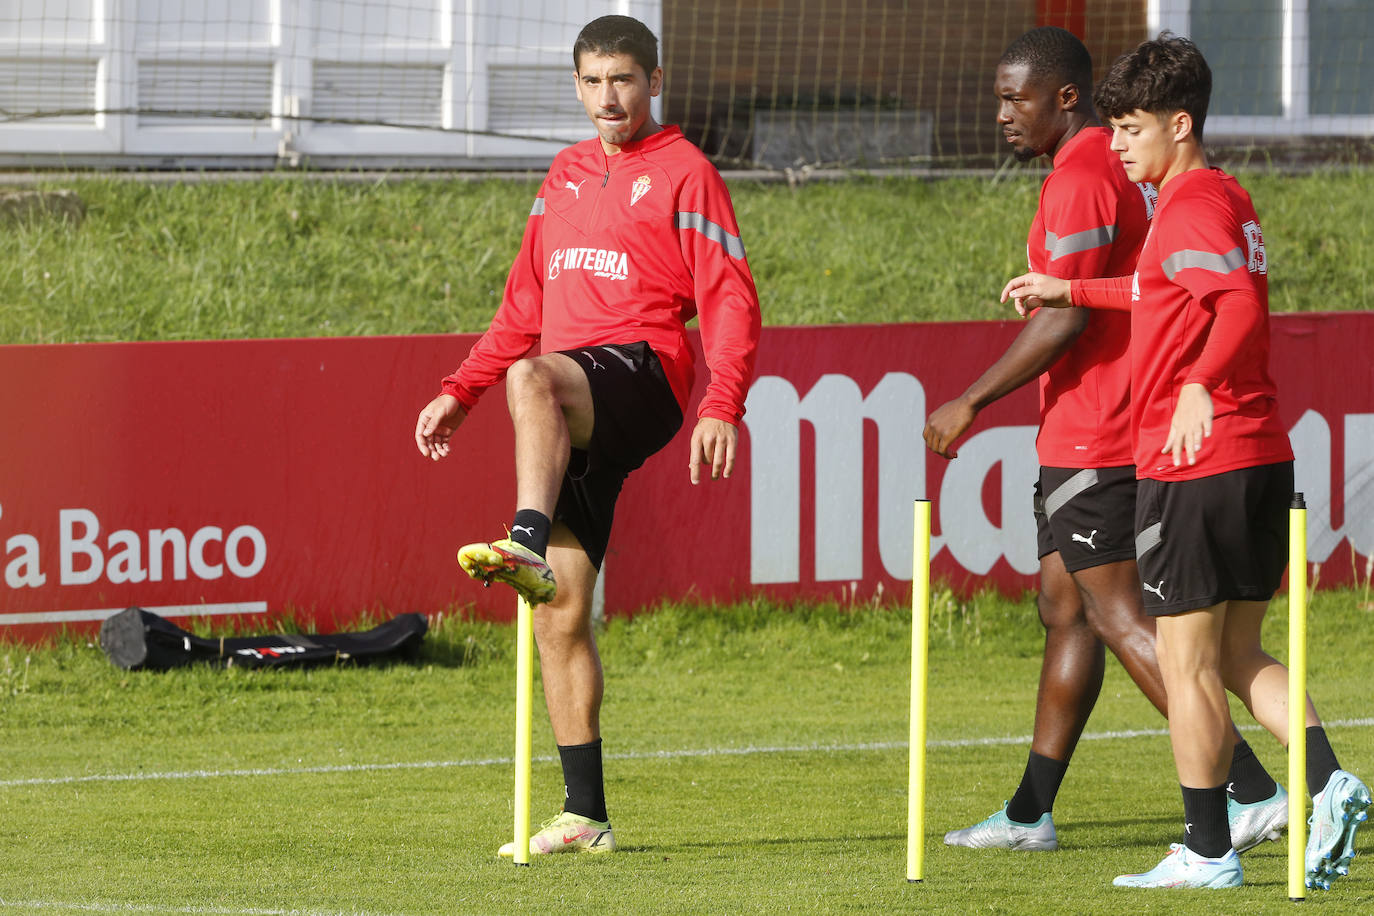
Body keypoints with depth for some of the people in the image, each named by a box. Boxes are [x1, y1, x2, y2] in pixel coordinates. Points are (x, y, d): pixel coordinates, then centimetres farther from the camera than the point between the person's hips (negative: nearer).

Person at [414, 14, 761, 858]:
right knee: (562, 613, 0)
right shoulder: (565, 177, 23)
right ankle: (585, 814, 3)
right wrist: (459, 393, 18)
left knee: (531, 379, -39)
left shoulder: (684, 173, 3)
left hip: (643, 376, -6)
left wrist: (723, 408, -18)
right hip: (571, 416, 6)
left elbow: (731, 302, -4)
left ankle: (528, 547, -58)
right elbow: (524, 308, 28)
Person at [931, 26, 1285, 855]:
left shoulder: (1081, 180, -16)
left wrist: (970, 404, -17)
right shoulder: (1132, 171, 15)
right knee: (1064, 609, 14)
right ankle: (1032, 812, 18)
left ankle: (1253, 793, -13)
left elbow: (1065, 319, -22)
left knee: (1120, 617, -9)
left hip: (1092, 440, -10)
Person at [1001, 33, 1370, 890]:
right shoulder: (1229, 198, 18)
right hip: (1261, 460, 9)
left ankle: (1207, 852, 5)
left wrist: (1201, 386, -44)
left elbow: (1240, 303, -30)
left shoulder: (1192, 203, -13)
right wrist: (1069, 291, 45)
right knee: (1238, 655, 14)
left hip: (1195, 465, -9)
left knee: (1187, 661, 0)